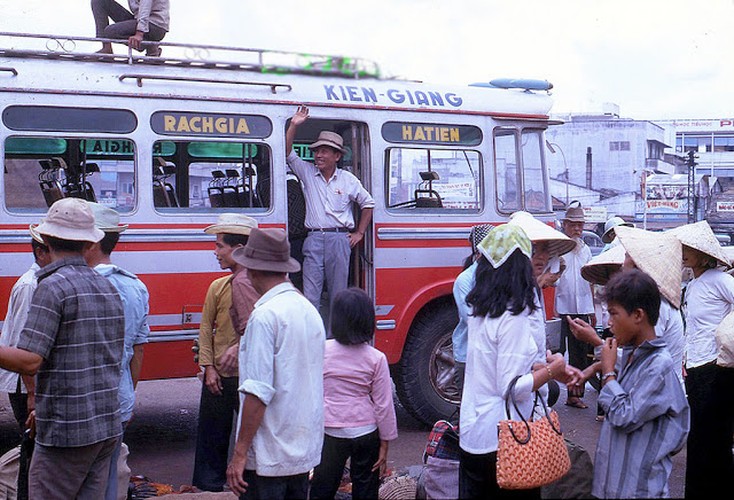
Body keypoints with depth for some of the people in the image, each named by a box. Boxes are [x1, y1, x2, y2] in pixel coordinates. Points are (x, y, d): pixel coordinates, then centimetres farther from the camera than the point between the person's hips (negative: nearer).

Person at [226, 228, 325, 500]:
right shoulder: (309, 309, 8)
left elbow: (258, 392, -21)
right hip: (306, 451, 8)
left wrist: (240, 453, -16)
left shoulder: (265, 316, -17)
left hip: (269, 457, -8)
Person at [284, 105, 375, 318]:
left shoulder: (348, 180, 7)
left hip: (339, 239, 0)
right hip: (314, 238, 1)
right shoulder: (307, 173, 9)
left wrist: (359, 233, 11)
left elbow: (368, 203, 16)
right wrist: (294, 126, -9)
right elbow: (288, 154, 0)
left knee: (338, 292, 5)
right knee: (310, 294, -4)